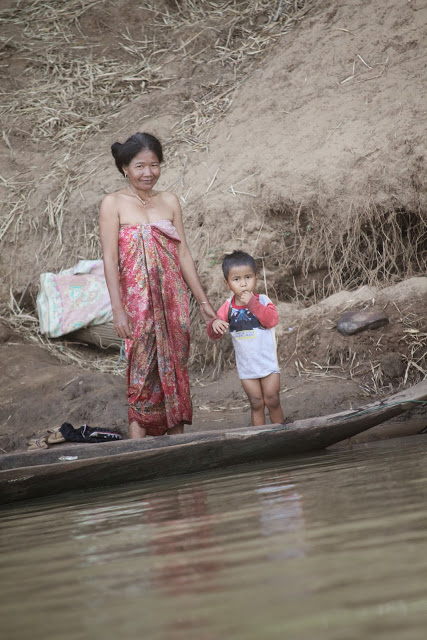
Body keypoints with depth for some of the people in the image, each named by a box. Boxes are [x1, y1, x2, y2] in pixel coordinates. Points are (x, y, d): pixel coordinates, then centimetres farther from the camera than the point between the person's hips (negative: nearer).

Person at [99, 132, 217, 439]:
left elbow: (184, 254, 10)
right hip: (138, 301, -4)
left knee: (176, 370, 6)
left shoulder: (169, 201, 8)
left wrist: (203, 302, 9)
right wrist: (118, 310, -14)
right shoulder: (114, 204, -3)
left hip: (173, 300, 4)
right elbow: (110, 259, -7)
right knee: (142, 374, -6)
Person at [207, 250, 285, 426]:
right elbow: (214, 334, -1)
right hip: (246, 367, 2)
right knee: (256, 403, 6)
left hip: (268, 363, -2)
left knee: (272, 401, 2)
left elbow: (272, 320, -25)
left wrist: (253, 303, -28)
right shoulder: (228, 307, -1)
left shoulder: (262, 301, -8)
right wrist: (214, 324, -26)